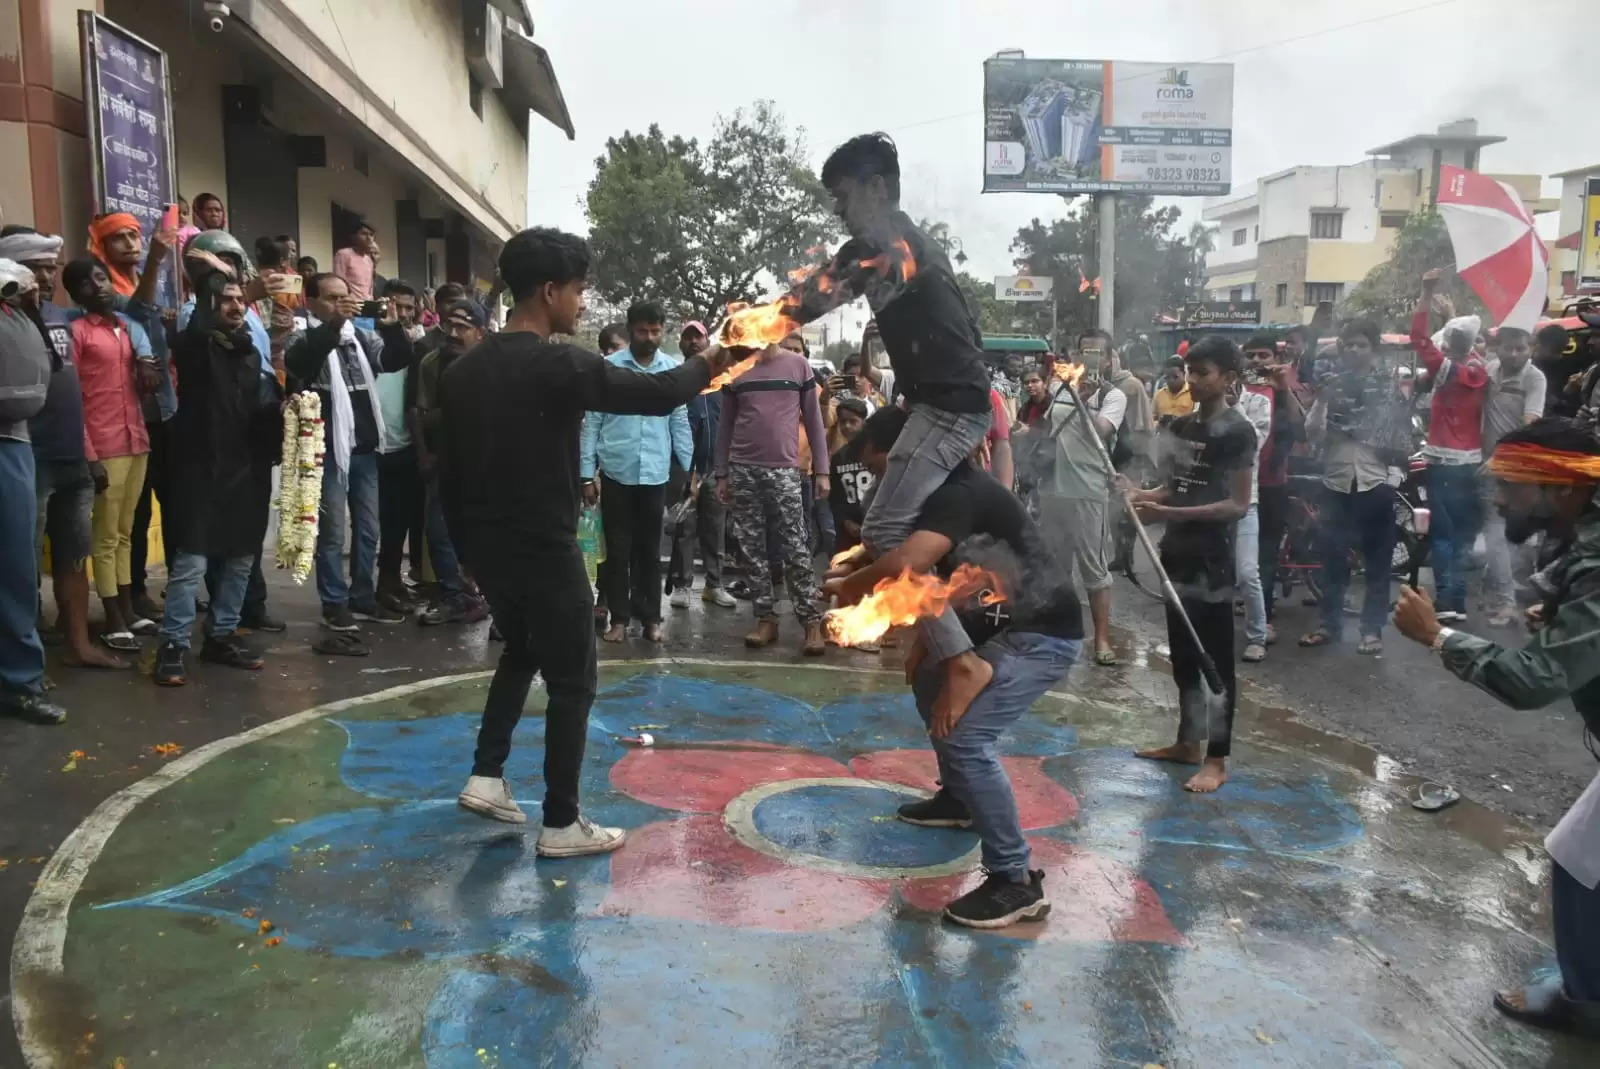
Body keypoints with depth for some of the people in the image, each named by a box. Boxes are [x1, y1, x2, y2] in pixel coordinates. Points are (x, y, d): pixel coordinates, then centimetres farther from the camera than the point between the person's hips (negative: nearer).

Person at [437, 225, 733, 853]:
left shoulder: (463, 371, 5)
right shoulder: (560, 366, -18)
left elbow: (449, 471, 10)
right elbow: (654, 395, -13)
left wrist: (467, 545, 19)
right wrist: (705, 365, 6)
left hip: (486, 546, 8)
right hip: (543, 549, -8)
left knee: (521, 652, 28)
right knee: (572, 681, 5)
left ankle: (487, 778, 25)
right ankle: (562, 824, 11)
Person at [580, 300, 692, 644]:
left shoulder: (674, 368, 3)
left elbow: (679, 422, 8)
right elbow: (592, 422, -1)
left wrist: (690, 469, 5)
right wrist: (587, 474, -4)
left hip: (656, 474, 1)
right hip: (616, 472, -1)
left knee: (650, 549, 10)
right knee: (618, 549, 6)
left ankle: (650, 617, 18)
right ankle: (619, 618, 14)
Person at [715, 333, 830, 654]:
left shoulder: (798, 365, 5)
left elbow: (813, 420, 7)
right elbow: (726, 425, 13)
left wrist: (821, 470, 2)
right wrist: (721, 474, 9)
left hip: (784, 470, -2)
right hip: (743, 470, 2)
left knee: (796, 549, -5)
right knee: (752, 549, 3)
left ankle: (812, 621, -1)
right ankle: (766, 618, 11)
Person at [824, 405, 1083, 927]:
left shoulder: (958, 494, -25)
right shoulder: (939, 493, 8)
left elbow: (905, 565, -40)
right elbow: (941, 576, 17)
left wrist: (849, 586, -22)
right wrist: (923, 644, 10)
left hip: (1043, 634, -11)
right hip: (998, 625, 11)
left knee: (965, 734, -20)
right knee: (932, 687, 26)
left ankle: (1017, 881, -11)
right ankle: (958, 798, 44)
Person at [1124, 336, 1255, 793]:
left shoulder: (1237, 431, -11)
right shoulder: (1179, 426, 11)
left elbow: (1238, 505, -15)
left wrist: (1171, 513, -23)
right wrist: (1140, 494, -4)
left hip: (1212, 561, -7)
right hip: (1177, 554, 8)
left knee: (1216, 661, 0)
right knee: (1183, 656, 16)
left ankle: (1217, 759, 7)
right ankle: (1188, 742, 28)